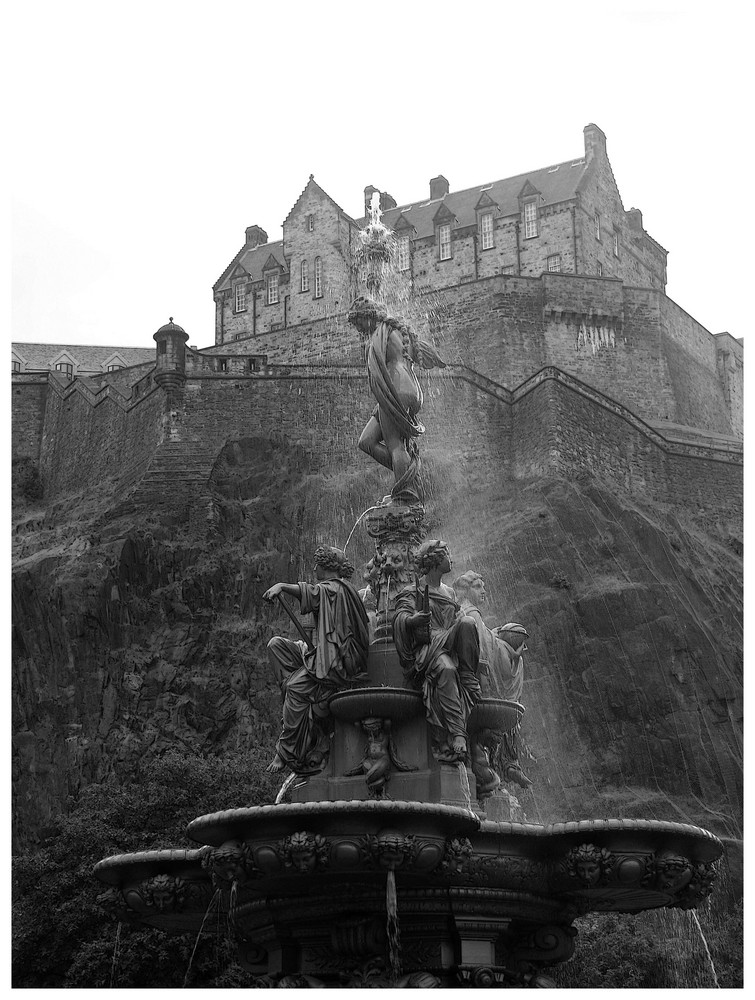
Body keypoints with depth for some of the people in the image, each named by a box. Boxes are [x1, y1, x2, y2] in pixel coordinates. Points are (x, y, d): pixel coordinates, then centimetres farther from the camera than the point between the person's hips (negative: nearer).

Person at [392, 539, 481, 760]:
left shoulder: (449, 593, 28)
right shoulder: (413, 592, 9)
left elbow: (461, 623, 25)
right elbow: (401, 616, -9)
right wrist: (412, 620, -31)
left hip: (452, 649, 5)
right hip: (425, 649, -5)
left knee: (467, 621, -24)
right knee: (446, 668, -38)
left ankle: (469, 676, -25)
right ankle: (458, 736, -48)